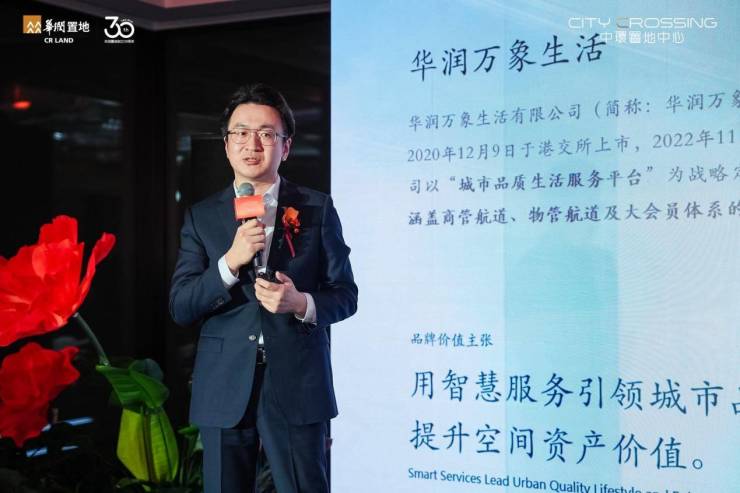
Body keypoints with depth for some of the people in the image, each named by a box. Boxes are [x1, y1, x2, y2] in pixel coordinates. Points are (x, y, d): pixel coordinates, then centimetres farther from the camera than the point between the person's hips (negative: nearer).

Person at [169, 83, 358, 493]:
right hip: (224, 390, 2)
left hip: (297, 388, -1)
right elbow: (180, 308, 0)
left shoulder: (318, 210, 4)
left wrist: (302, 303, -16)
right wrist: (230, 262, -16)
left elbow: (345, 294, 5)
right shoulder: (201, 217, 6)